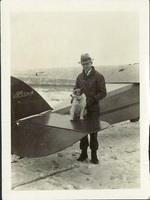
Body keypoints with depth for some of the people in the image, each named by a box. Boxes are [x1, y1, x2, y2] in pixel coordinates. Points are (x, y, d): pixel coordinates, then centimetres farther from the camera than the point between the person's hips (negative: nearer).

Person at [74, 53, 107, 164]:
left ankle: (94, 155, 12)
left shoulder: (98, 76, -4)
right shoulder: (80, 77, 11)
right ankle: (83, 153, 20)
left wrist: (91, 100, -17)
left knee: (93, 132, 1)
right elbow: (76, 90, 18)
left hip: (93, 109, -4)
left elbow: (103, 93, -8)